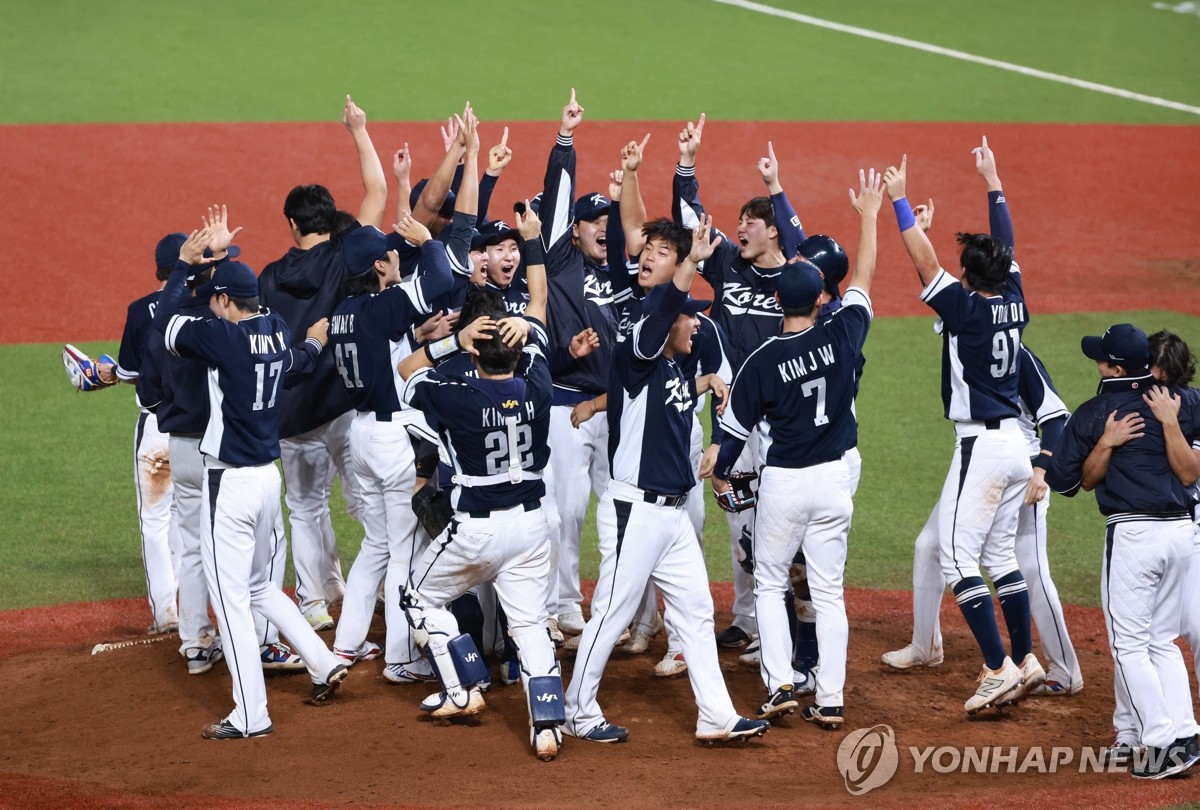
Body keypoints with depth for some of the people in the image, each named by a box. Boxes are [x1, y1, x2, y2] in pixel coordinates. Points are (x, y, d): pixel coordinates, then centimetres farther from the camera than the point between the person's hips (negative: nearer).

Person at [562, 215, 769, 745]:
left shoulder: (673, 370, 14)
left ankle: (716, 717, 10)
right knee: (612, 616, -2)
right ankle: (579, 713, 10)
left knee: (696, 611, 8)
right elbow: (658, 313, -31)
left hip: (672, 513, 9)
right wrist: (691, 263, -43)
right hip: (633, 511, -9)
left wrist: (702, 385, 20)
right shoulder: (635, 359, -12)